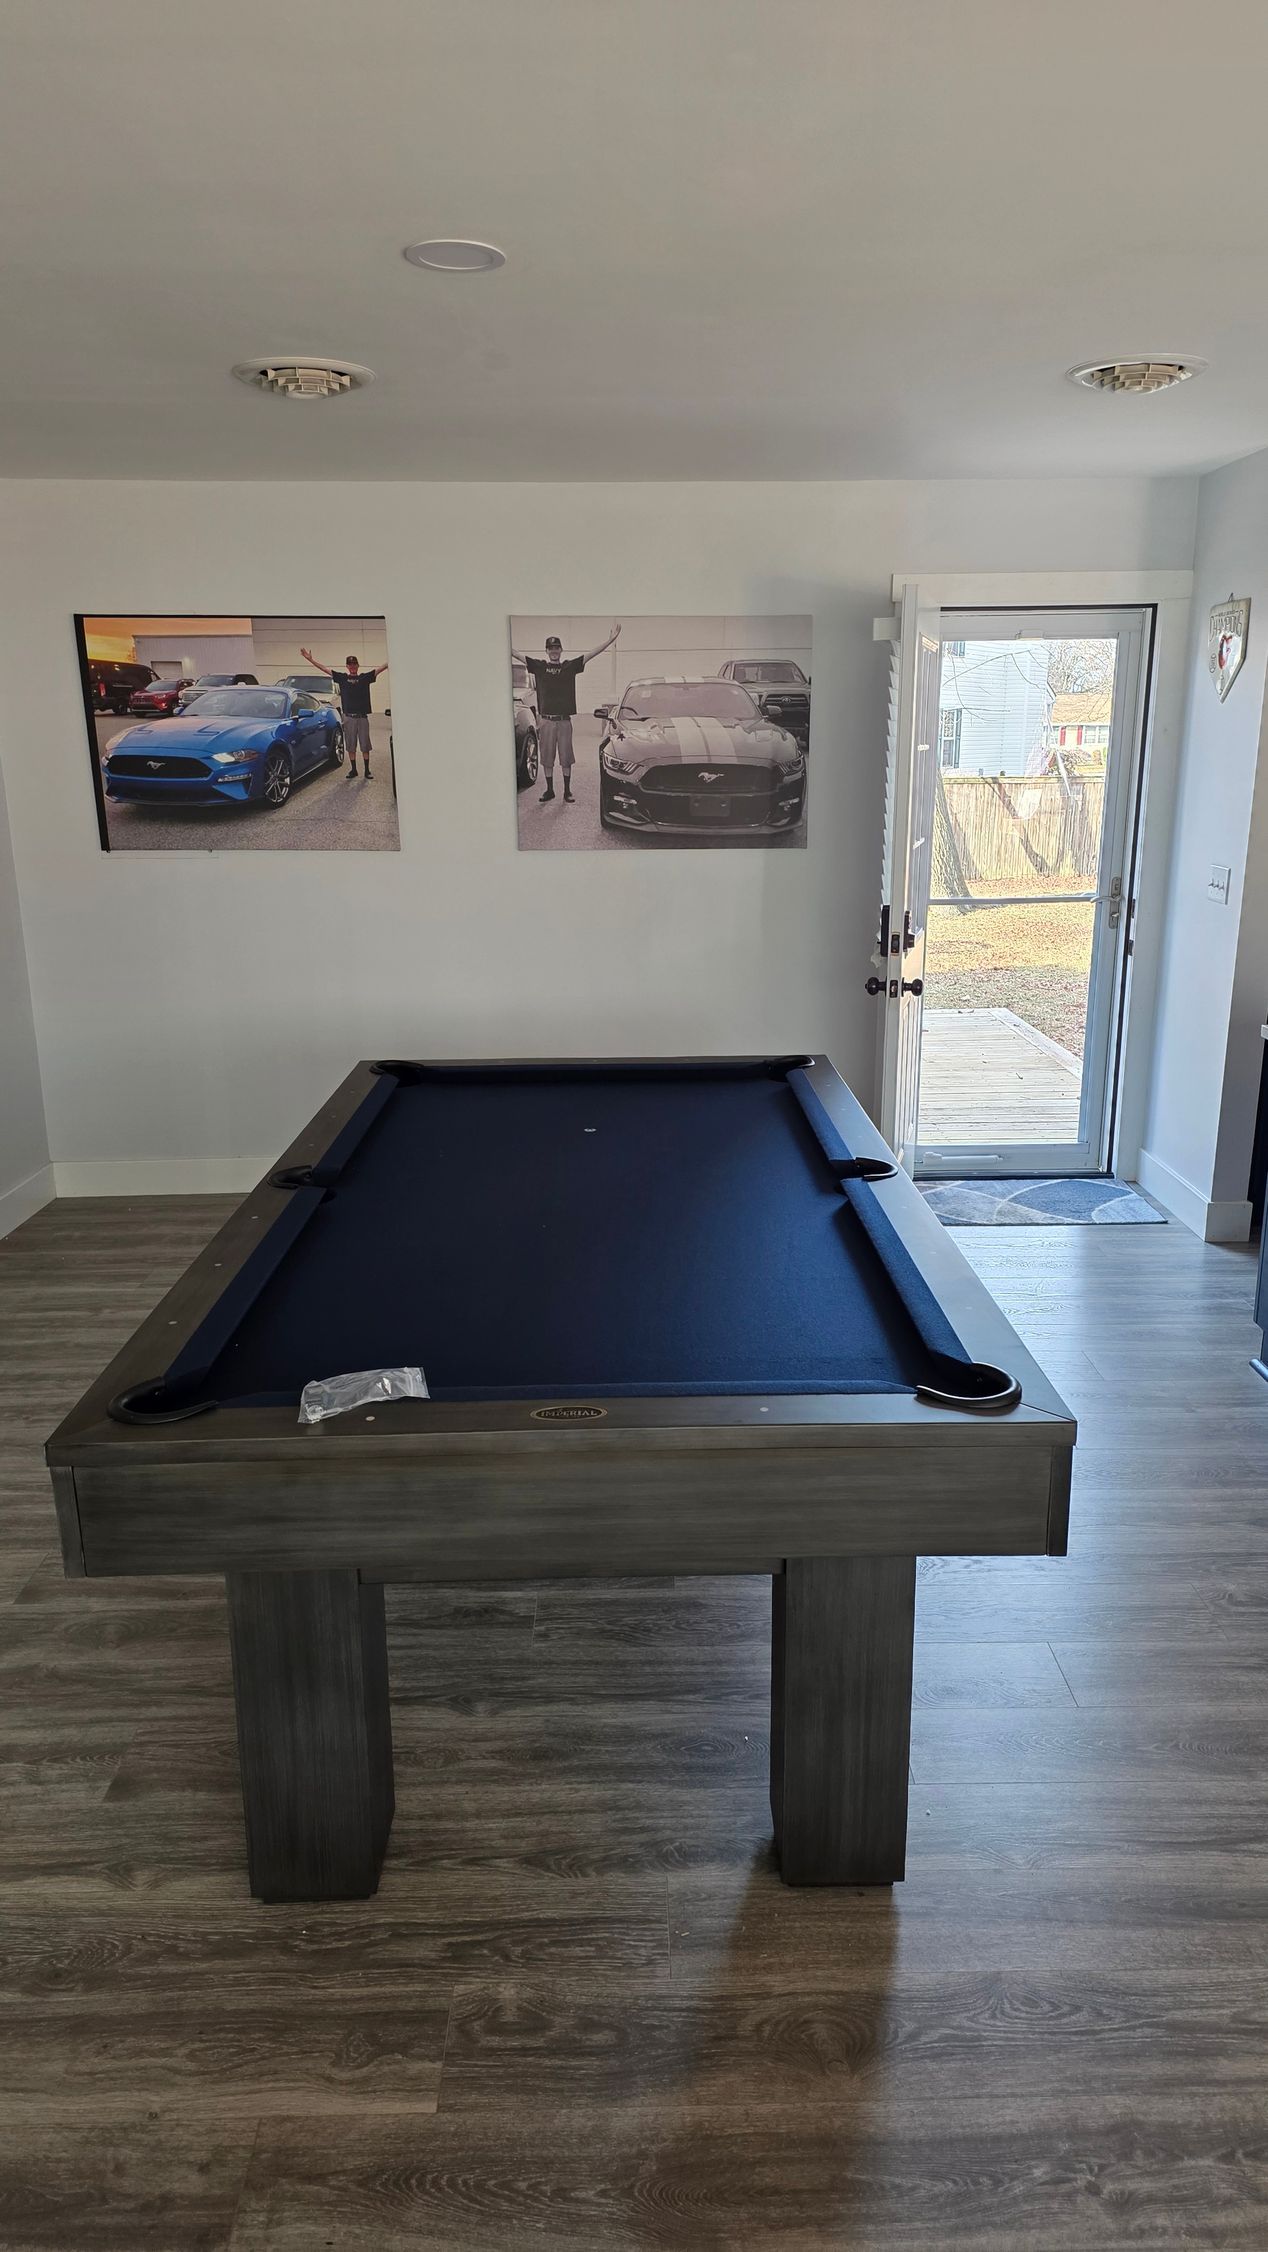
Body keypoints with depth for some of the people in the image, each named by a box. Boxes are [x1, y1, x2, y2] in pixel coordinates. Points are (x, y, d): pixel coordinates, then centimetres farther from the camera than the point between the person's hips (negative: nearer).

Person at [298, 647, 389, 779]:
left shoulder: (365, 677, 5)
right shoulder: (342, 678, 7)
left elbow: (381, 668, -1)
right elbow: (325, 669, 7)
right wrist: (310, 659, 2)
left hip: (363, 717, -1)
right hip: (349, 717, 1)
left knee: (365, 746, 3)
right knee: (351, 746, 6)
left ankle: (367, 771, 9)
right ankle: (353, 770, 15)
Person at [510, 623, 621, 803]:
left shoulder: (570, 666, 3)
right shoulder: (539, 666, 4)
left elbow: (592, 654, -2)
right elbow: (515, 653, 3)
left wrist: (610, 640, -10)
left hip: (564, 720, -1)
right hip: (546, 720, 1)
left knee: (566, 758, 4)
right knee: (547, 758, 7)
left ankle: (567, 792, 12)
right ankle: (549, 790, 19)